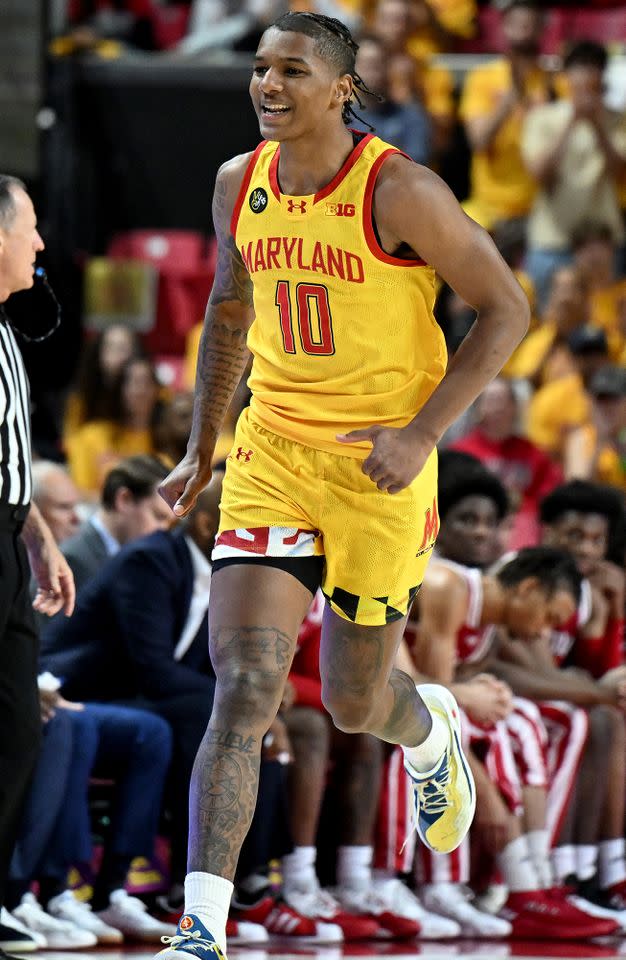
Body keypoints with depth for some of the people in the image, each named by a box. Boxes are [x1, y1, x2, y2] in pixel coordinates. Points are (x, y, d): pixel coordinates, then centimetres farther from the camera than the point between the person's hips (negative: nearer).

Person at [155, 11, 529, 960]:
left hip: (380, 461, -3)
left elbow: (506, 309, -9)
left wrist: (421, 433, -17)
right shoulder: (239, 184, 2)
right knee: (245, 685, -12)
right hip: (272, 452, 3)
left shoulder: (399, 190, -15)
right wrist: (201, 448, 18)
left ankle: (431, 734, 49)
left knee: (354, 699, 9)